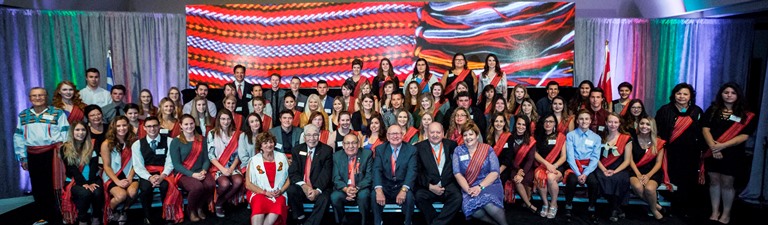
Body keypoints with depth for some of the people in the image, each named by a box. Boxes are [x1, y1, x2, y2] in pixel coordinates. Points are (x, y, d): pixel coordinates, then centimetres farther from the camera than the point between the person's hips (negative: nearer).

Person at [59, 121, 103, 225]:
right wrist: (84, 184, -20)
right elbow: (72, 169, -7)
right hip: (74, 181, -1)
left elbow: (94, 167, -3)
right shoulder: (65, 148, 2)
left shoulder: (92, 147, 8)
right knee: (85, 193, -33)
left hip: (92, 180, 1)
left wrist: (91, 182, -19)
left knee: (98, 192, -30)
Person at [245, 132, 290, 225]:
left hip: (278, 194, 1)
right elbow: (248, 184, 0)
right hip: (259, 193, -1)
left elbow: (289, 178, 8)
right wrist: (265, 192, -11)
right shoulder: (254, 160, 1)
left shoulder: (282, 157, 6)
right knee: (259, 205, -34)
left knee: (278, 206, -31)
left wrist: (280, 191, -9)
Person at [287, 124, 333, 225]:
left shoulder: (327, 150, -2)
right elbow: (293, 172, -3)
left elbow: (326, 174, -10)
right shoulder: (296, 150, 6)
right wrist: (304, 186, -22)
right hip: (301, 188, 2)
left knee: (324, 199, -32)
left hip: (320, 189, -2)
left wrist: (317, 190, -27)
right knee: (291, 190, -27)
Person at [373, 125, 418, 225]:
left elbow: (411, 171, -14)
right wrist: (379, 190, -28)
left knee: (409, 196, -31)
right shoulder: (380, 149, 1)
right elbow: (377, 170, -10)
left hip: (403, 185, -1)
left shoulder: (411, 149, -3)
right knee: (374, 194, -27)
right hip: (385, 185, 1)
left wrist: (404, 190, -31)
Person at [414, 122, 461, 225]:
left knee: (457, 197, -28)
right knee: (419, 196, -29)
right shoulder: (419, 147, 5)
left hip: (448, 186, 1)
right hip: (428, 187, -1)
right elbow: (417, 171, 1)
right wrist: (430, 186, -12)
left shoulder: (451, 145, 10)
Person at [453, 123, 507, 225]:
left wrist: (480, 187, -18)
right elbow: (457, 174, -2)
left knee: (488, 203, -34)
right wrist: (468, 189, -17)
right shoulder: (458, 151, 6)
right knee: (471, 208, -31)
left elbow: (495, 172, -5)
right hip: (469, 188, 1)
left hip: (489, 185, -1)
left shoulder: (488, 149, 3)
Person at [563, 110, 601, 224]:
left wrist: (585, 173, -16)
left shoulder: (596, 137, 8)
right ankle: (568, 207, -7)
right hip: (574, 166, -1)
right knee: (572, 180, -32)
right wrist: (578, 174, -17)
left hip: (588, 167, 1)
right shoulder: (570, 135, 3)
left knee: (594, 182, -30)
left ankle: (591, 209, -5)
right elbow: (570, 157, -6)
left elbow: (595, 158, -1)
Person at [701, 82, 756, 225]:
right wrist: (713, 147, -16)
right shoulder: (712, 110, 5)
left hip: (732, 154, -1)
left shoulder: (746, 115, 2)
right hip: (712, 152, 1)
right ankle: (715, 212, 17)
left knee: (727, 183, 3)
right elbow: (705, 129, -3)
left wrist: (722, 146, -19)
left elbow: (744, 136, -8)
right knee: (714, 181, 7)